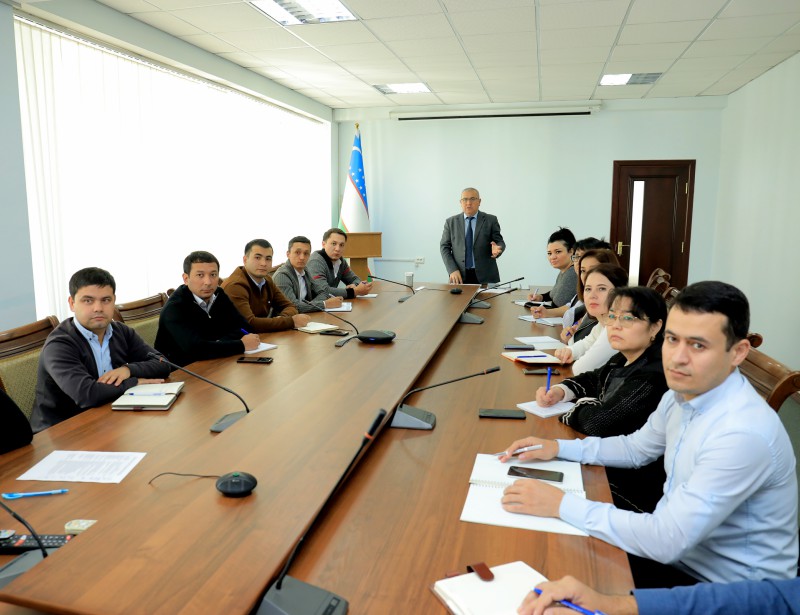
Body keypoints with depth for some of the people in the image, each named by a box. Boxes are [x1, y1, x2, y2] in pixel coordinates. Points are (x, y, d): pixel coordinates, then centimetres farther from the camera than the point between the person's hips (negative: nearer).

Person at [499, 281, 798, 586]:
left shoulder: (743, 434, -32)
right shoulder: (682, 393, -4)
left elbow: (667, 542, -32)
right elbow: (636, 448, 14)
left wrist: (562, 504, -27)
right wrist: (558, 447, 1)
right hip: (677, 549, 7)